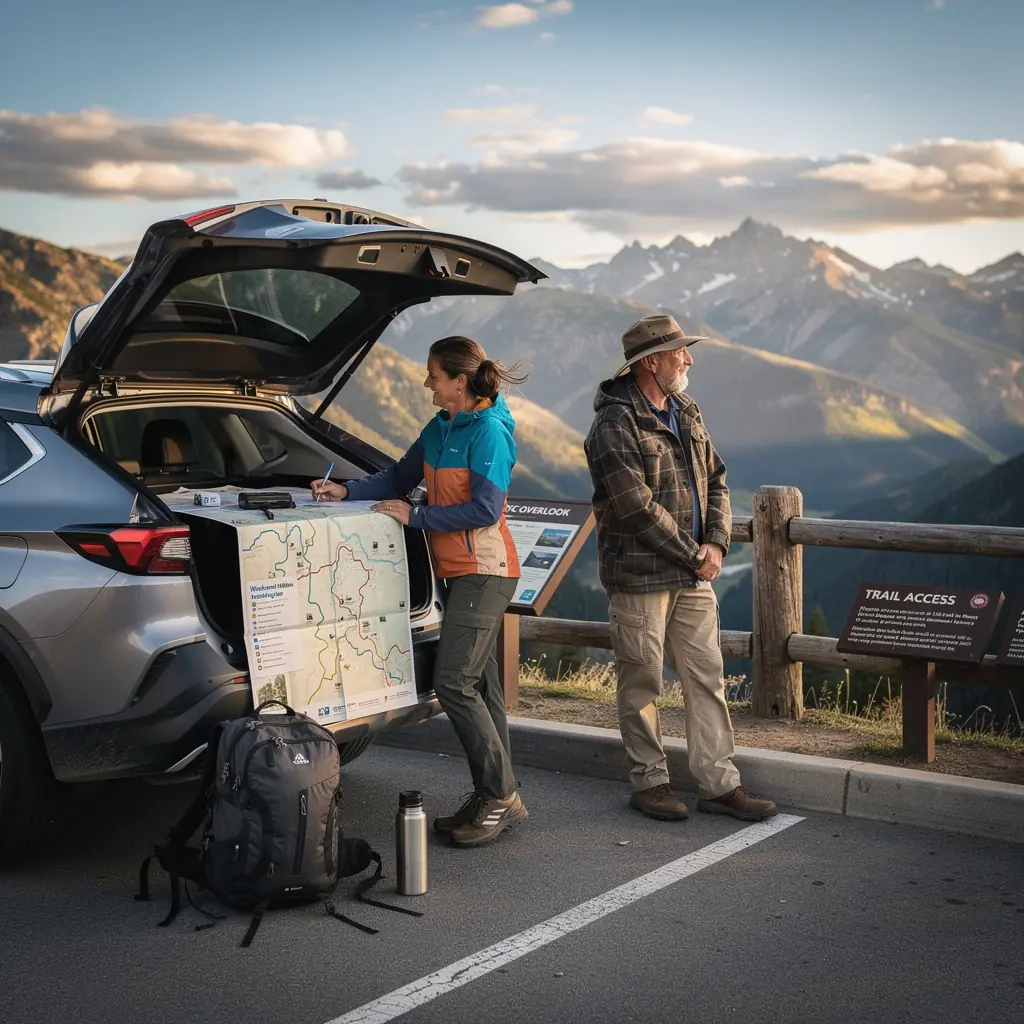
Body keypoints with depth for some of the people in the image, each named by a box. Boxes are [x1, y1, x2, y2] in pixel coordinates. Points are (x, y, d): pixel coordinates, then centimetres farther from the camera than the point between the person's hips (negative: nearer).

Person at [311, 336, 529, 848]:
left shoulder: (488, 430, -15)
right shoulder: (440, 428, 12)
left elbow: (485, 509, -20)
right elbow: (401, 477, 22)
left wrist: (416, 516, -15)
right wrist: (346, 491, 9)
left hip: (484, 569, -9)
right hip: (460, 570, 9)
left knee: (454, 682, -12)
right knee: (478, 682, 10)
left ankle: (500, 795, -5)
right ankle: (496, 797, 16)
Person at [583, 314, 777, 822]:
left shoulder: (687, 414, 13)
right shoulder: (615, 424, -13)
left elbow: (715, 480, 16)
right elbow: (638, 507, -18)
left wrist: (716, 542, -1)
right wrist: (694, 555, -12)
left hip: (693, 575, 8)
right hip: (639, 576, -7)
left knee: (707, 677, 7)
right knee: (642, 683, 4)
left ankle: (719, 784, 13)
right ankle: (649, 782, 17)